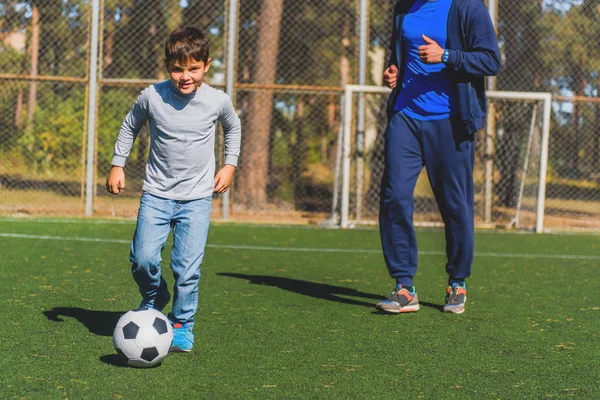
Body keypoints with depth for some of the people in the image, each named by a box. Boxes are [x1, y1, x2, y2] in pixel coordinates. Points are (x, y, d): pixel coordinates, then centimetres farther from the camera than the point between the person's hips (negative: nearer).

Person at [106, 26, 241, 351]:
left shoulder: (217, 101, -7)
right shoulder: (152, 97, -9)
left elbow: (233, 129, 17)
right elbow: (129, 127, 11)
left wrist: (230, 165, 11)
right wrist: (117, 165, 8)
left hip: (197, 197, 0)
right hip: (157, 193, 1)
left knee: (187, 266, -7)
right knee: (143, 259, -9)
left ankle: (182, 325, 13)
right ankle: (154, 300, 24)